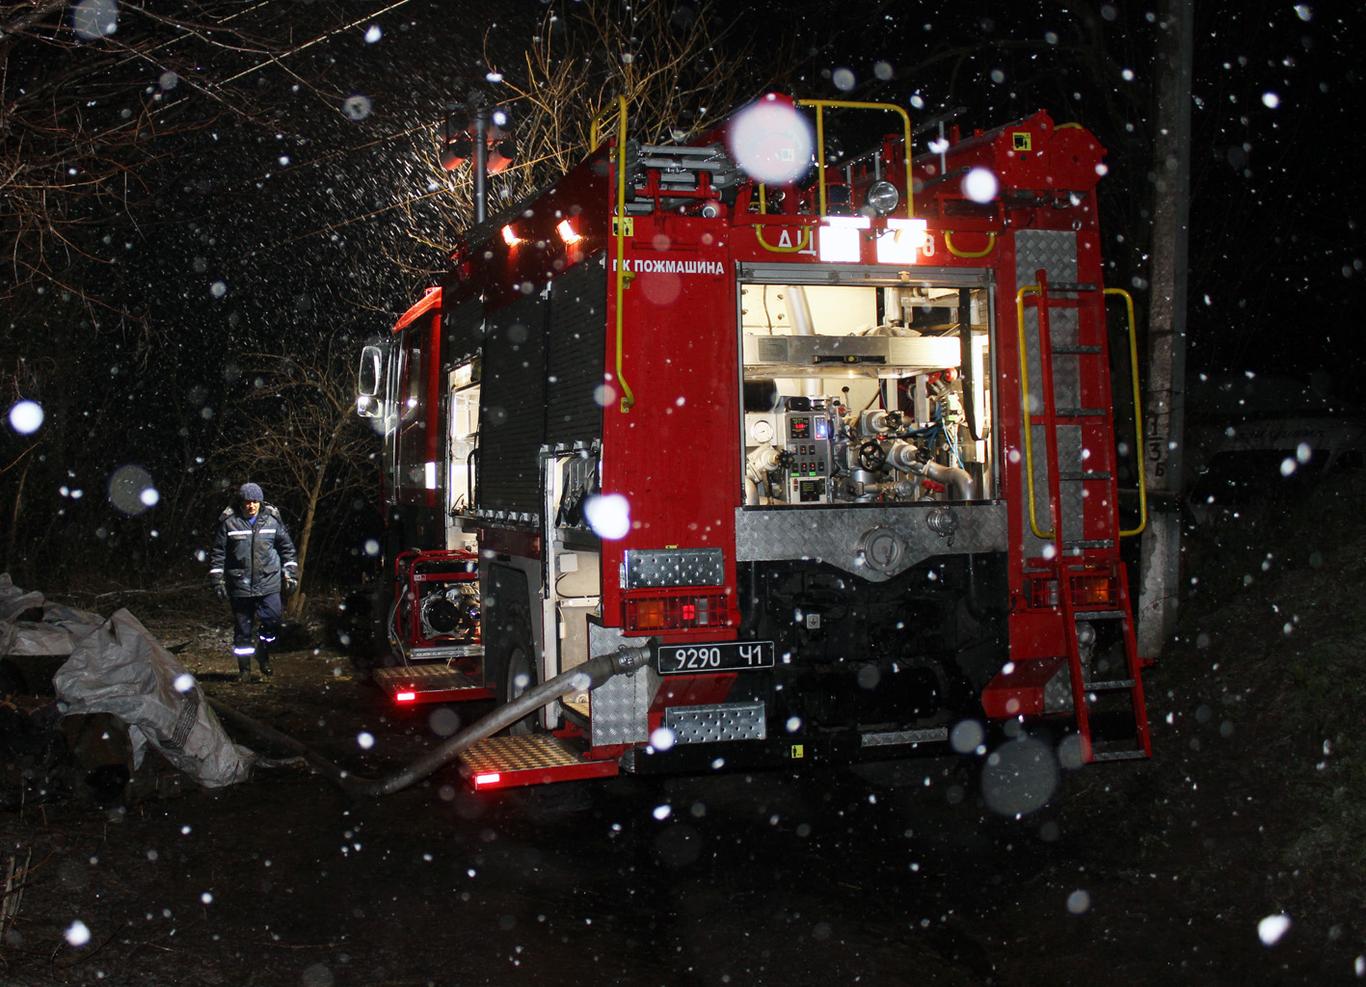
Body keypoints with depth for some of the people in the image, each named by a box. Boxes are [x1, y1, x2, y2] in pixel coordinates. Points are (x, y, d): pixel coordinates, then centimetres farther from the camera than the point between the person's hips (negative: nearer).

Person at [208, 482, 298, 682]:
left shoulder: (272, 519, 2)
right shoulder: (229, 522, -3)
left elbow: (287, 548, 13)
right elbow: (218, 553, 2)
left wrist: (290, 574, 10)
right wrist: (217, 580, 0)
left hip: (269, 583, 1)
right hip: (239, 585, -1)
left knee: (273, 619, -10)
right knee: (242, 628, 6)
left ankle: (263, 653, 18)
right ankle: (244, 669, 19)